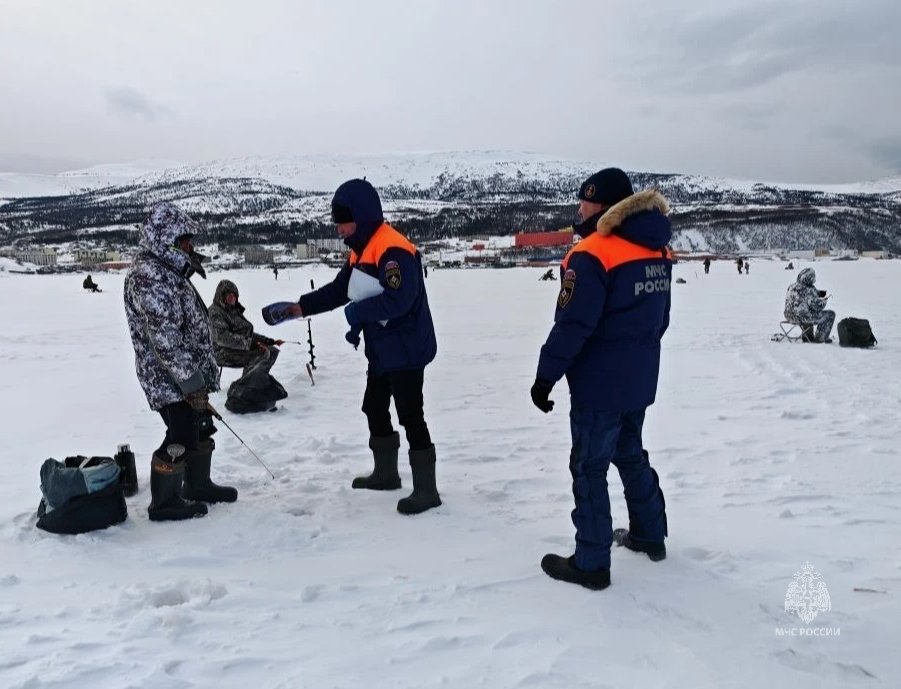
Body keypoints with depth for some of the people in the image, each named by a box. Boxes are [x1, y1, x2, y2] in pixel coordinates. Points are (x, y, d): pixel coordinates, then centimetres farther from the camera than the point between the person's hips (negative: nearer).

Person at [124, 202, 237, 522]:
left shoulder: (169, 270, 15)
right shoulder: (148, 274, -19)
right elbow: (164, 336, -24)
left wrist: (201, 373, 21)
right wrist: (191, 382, -23)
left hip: (192, 373, 10)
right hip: (171, 378, -10)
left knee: (201, 431, 18)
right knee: (181, 438, -3)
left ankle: (198, 486, 34)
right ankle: (164, 503, 12)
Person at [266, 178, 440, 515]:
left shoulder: (393, 250, -20)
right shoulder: (360, 251, 12)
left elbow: (398, 299, -30)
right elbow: (337, 290, 17)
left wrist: (355, 313, -18)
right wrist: (299, 307, 9)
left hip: (406, 349, -10)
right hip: (383, 349, 10)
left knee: (410, 416, -7)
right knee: (374, 409, 19)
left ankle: (426, 489, 3)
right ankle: (386, 472, 35)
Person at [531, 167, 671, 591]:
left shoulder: (592, 254, -20)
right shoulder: (658, 252, 7)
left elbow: (572, 326, -22)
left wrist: (545, 377, -14)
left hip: (599, 385, -8)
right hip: (639, 381, 8)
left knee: (589, 469, 3)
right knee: (631, 455, 24)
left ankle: (591, 563, 11)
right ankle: (650, 535, 38)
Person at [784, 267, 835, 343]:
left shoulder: (792, 286, 2)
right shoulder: (809, 290, -22)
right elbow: (817, 306, -20)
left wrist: (819, 293, 16)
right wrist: (824, 300, 1)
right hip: (803, 317, -8)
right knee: (830, 314, 11)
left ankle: (808, 336, 43)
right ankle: (820, 338, 19)